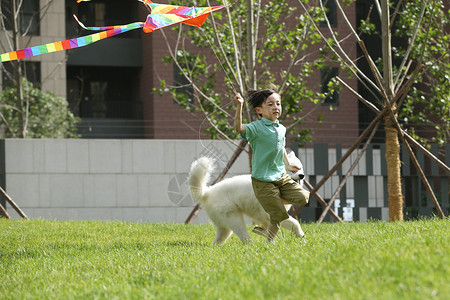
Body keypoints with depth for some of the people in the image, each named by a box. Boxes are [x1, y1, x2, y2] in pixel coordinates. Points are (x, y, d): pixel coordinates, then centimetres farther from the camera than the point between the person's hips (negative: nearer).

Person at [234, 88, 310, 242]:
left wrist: (287, 165, 28)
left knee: (303, 197, -5)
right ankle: (269, 243, 12)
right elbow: (238, 127, -32)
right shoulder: (257, 128, -14)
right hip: (263, 181, -7)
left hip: (281, 177, 7)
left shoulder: (281, 129, 8)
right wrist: (239, 106, -41)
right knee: (280, 216, -7)